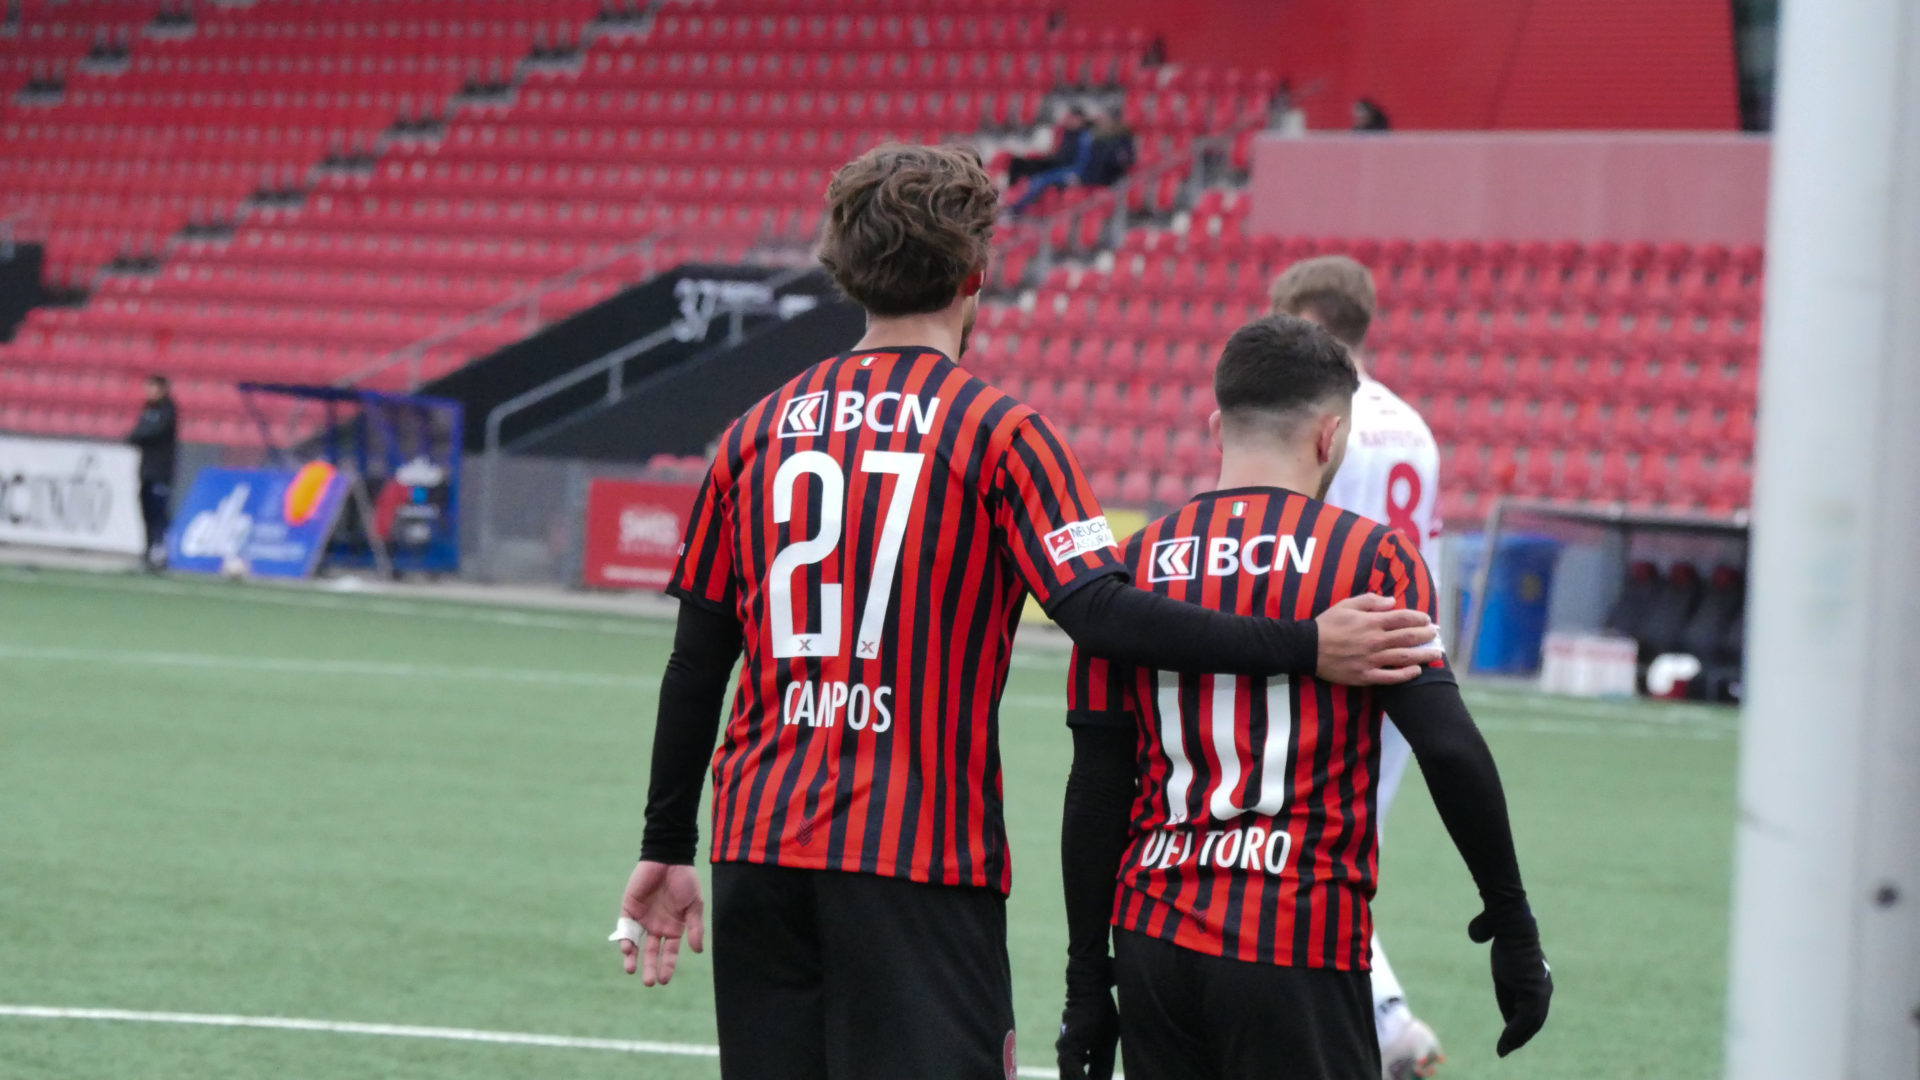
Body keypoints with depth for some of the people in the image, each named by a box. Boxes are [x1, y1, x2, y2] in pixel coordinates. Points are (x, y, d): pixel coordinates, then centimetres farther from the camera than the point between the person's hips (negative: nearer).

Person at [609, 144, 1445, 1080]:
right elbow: (1100, 615, -16)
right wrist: (1304, 648, -16)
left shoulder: (758, 433, 10)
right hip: (918, 862, -5)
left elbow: (695, 663, 13)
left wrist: (667, 848, 20)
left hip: (758, 852, 5)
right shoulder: (996, 432, -4)